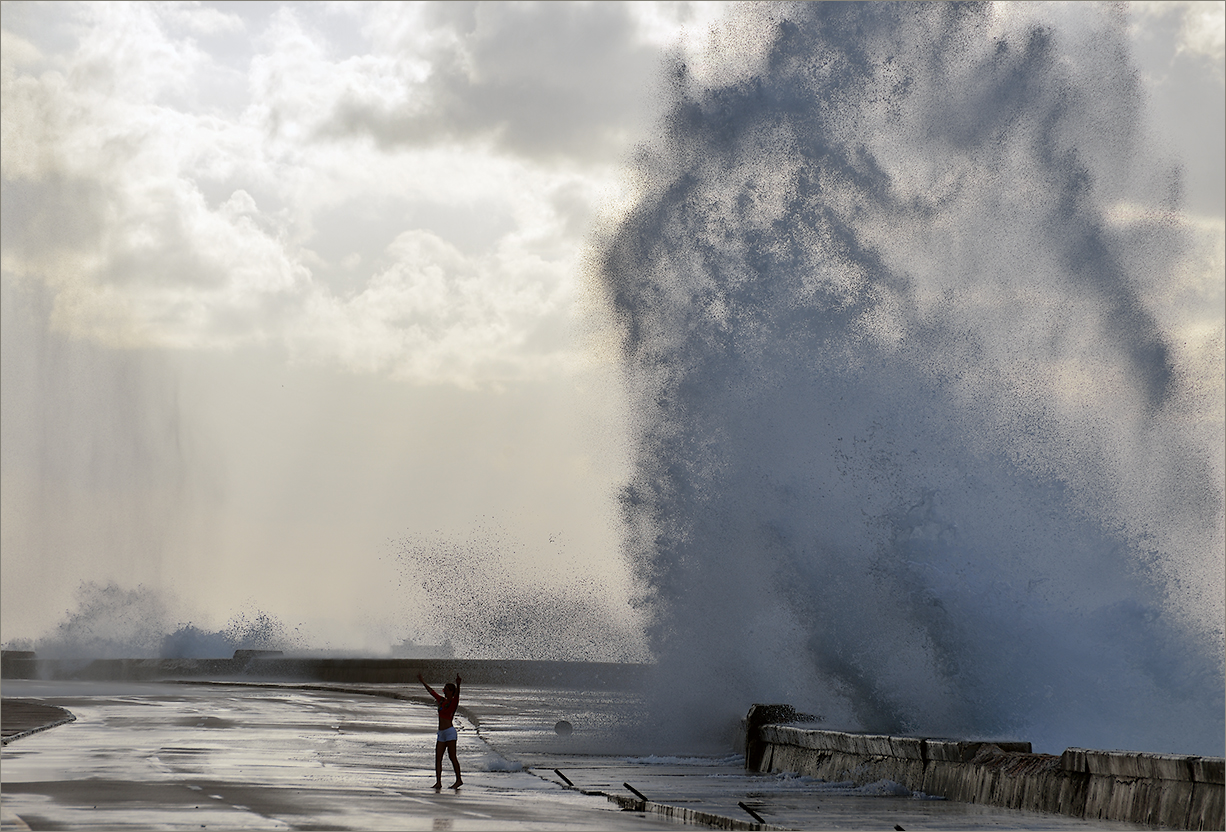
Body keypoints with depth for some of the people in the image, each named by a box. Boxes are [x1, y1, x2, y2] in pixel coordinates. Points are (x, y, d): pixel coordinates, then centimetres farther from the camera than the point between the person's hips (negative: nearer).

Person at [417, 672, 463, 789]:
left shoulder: (453, 702, -6)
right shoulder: (442, 701, 15)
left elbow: (456, 695, -27)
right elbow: (432, 692, 26)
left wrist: (458, 685, -46)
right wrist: (423, 682, 34)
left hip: (449, 731, -8)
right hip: (441, 733, 8)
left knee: (452, 757, -5)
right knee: (438, 758, 1)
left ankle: (459, 780, 2)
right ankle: (438, 782, -1)